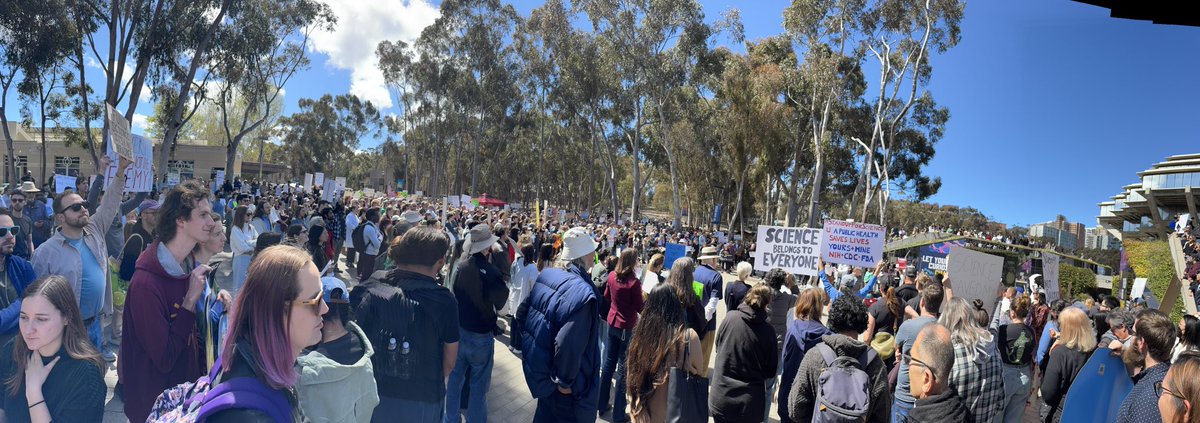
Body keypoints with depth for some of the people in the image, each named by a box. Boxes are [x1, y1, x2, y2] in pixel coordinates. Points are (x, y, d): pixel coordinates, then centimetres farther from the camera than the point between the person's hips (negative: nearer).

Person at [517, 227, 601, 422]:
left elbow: (522, 312, 6)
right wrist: (565, 381, -20)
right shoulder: (581, 293, -30)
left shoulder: (547, 275, -5)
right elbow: (568, 346, -36)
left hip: (540, 367, 7)